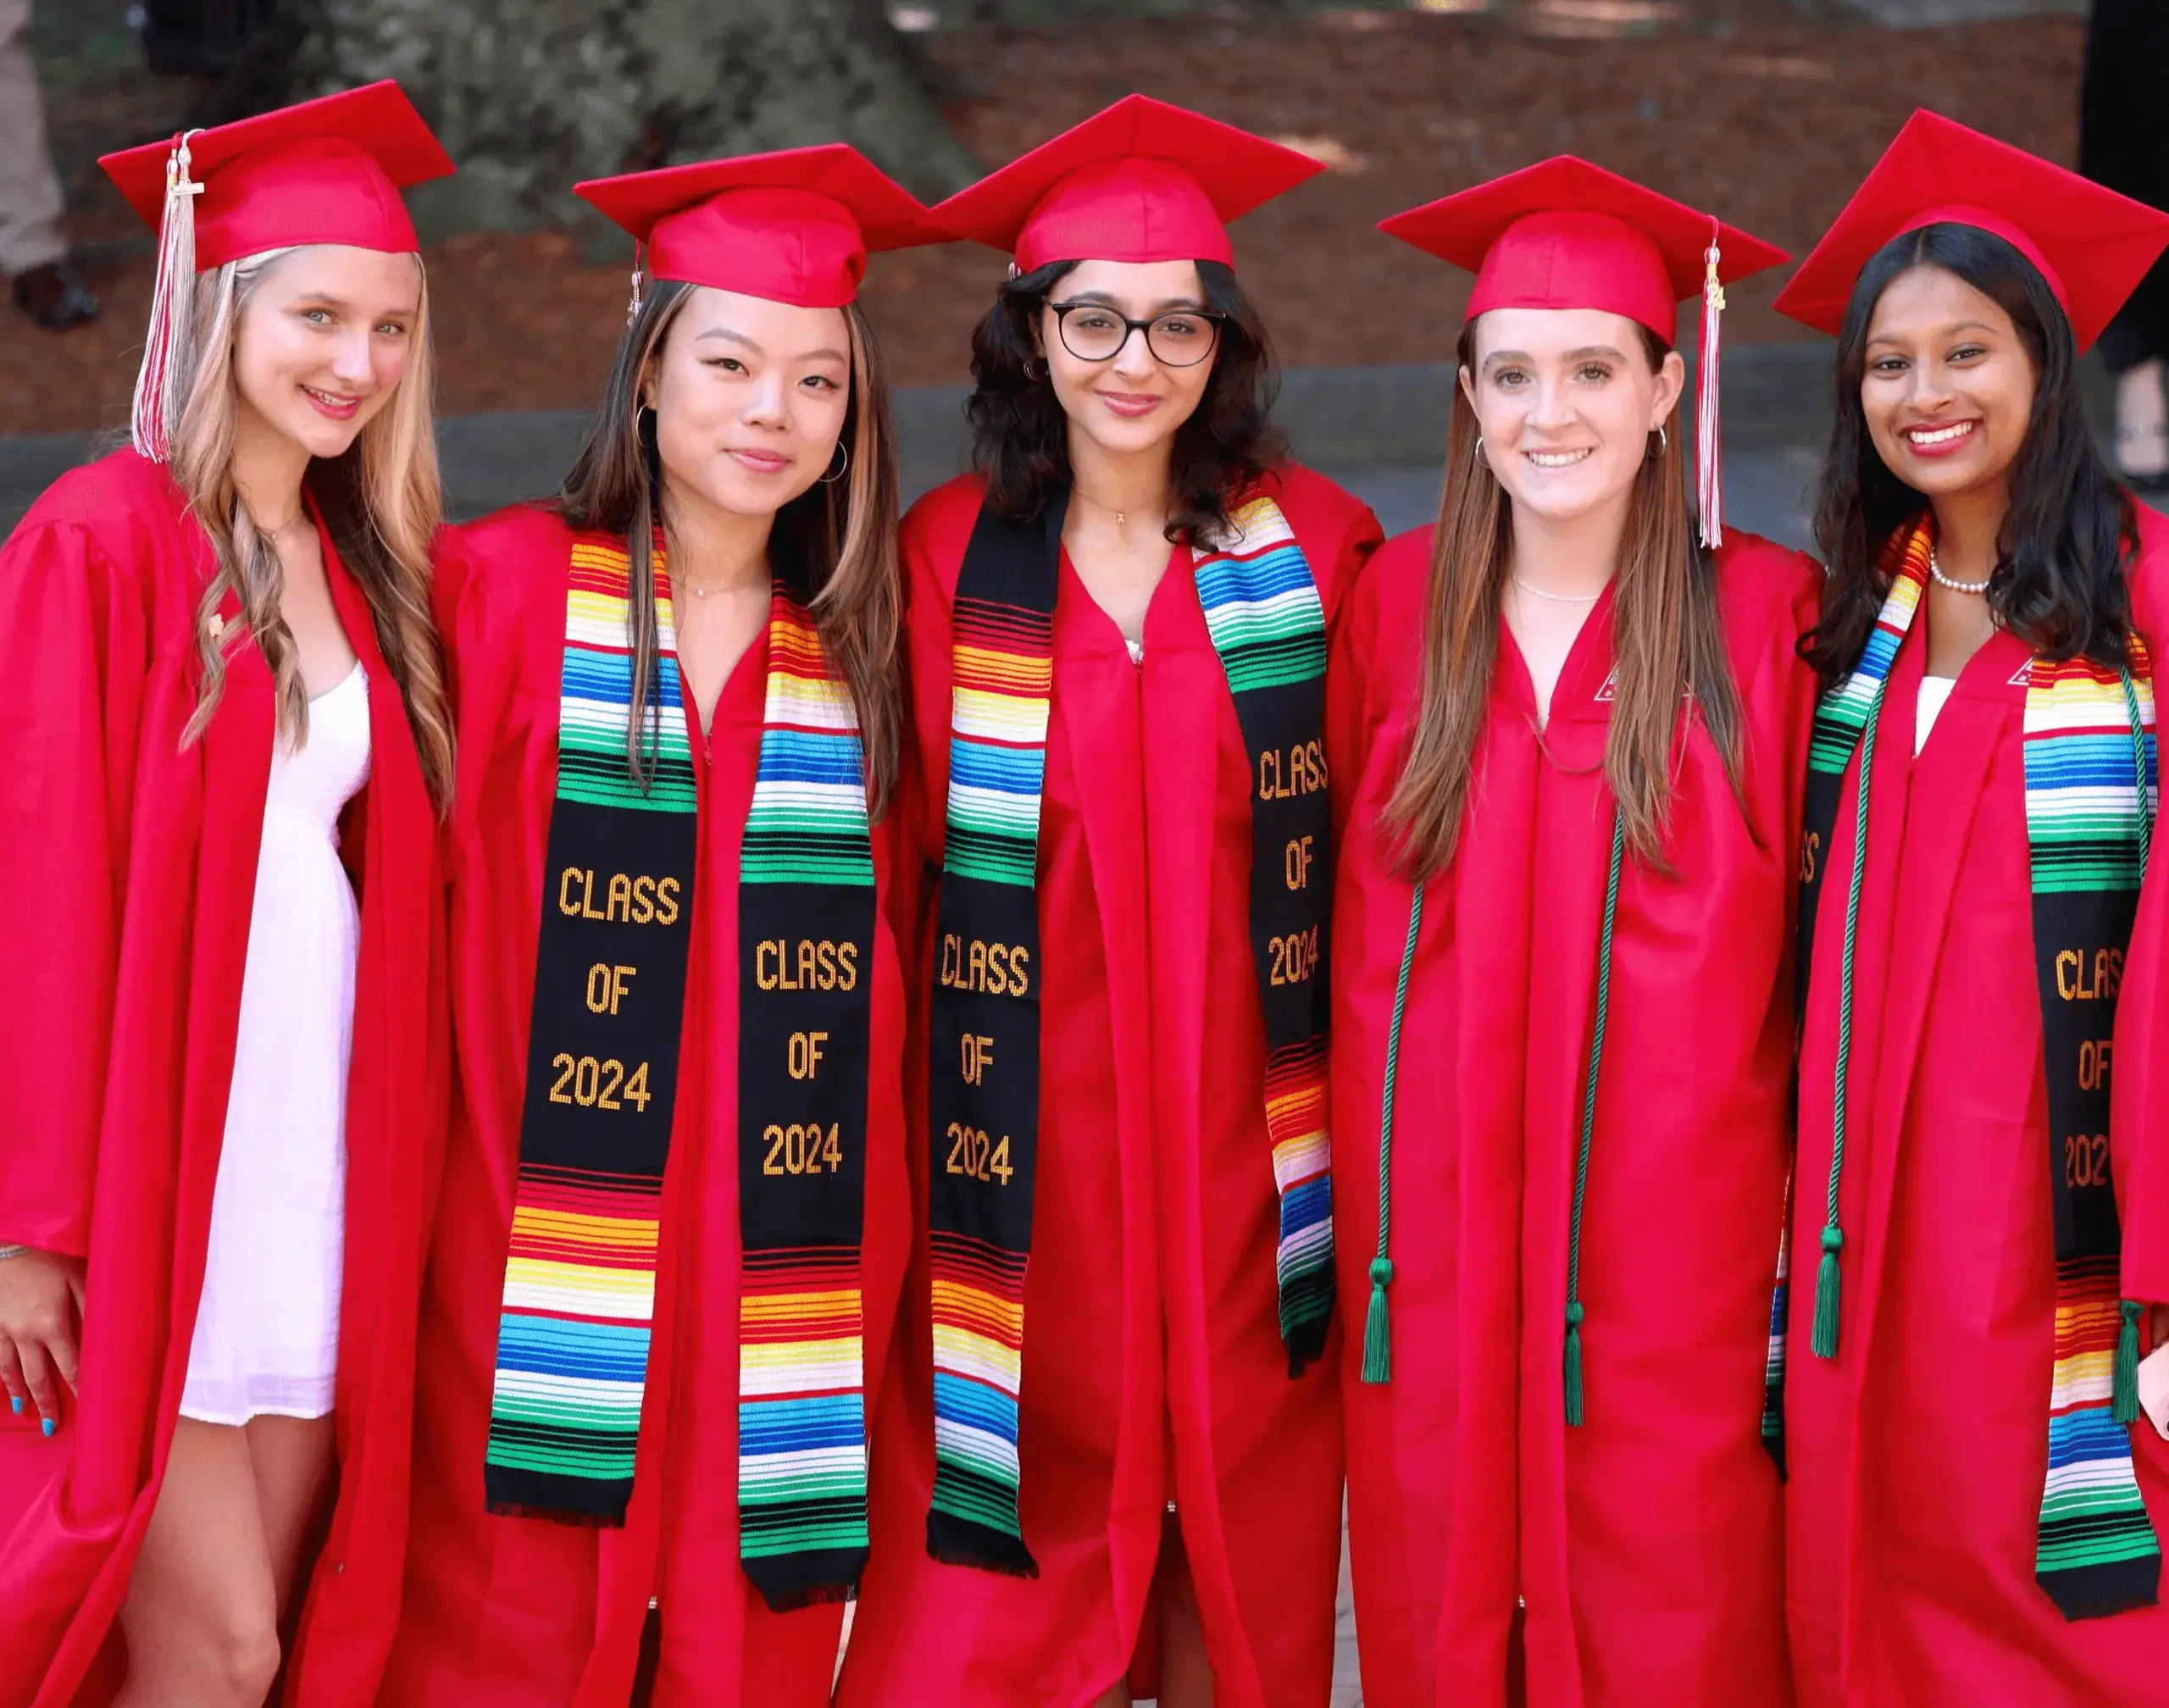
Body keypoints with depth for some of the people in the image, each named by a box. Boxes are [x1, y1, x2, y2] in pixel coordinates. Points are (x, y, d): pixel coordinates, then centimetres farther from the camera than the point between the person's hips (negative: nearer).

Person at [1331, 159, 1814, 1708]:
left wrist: (1811, 1182, -7)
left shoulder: (1768, 613, -4)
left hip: (1670, 1229, -2)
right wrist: (1342, 1163, 5)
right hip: (1433, 1220, 2)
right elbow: (1338, 893, 10)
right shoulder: (1397, 603, 3)